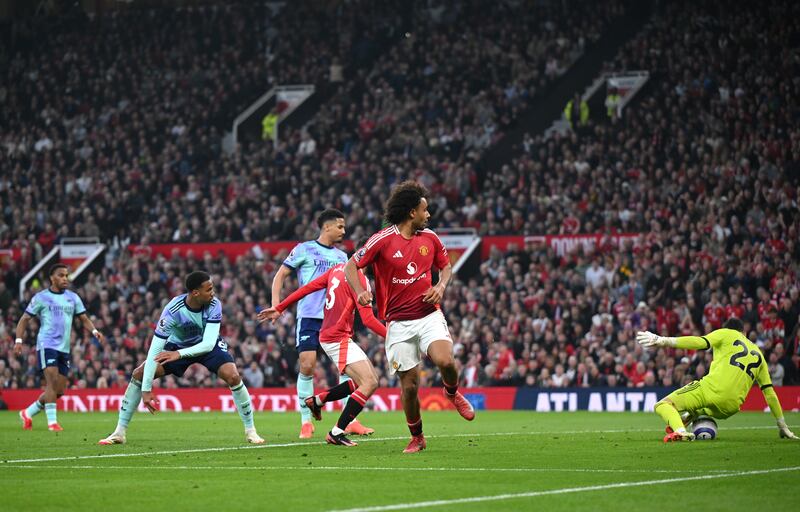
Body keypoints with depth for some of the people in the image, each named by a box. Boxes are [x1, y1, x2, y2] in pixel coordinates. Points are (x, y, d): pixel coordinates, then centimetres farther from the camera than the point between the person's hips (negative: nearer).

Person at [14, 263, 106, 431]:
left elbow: (84, 319, 15)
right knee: (52, 381, -21)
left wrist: (94, 331, -5)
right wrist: (19, 340, -9)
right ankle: (52, 421, -18)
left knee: (59, 390, 4)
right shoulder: (41, 297, 1)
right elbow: (25, 319, 4)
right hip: (47, 346, -5)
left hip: (64, 348, 5)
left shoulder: (73, 297, 13)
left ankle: (28, 413, 20)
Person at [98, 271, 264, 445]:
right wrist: (146, 390, -36)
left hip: (208, 345, 0)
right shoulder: (173, 311, -33)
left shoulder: (214, 305, -29)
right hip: (177, 344, 0)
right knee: (139, 374, -13)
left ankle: (250, 431, -8)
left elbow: (208, 344, -34)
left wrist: (179, 354, -49)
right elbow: (155, 350, -32)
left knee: (232, 376, -25)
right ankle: (119, 433, -4)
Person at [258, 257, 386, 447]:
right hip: (339, 340, -10)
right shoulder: (359, 279, -15)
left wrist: (279, 308, 20)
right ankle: (337, 433, -16)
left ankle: (317, 400, 19)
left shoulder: (338, 269, 10)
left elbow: (308, 288, 14)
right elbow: (368, 319, -19)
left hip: (327, 337, 10)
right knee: (369, 383, -15)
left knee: (370, 380, 13)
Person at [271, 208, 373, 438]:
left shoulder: (341, 256, 16)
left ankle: (350, 421, 0)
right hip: (309, 316, -4)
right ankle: (306, 421, 1)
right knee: (307, 366, -10)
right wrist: (276, 303, -8)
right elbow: (280, 275, 3)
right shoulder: (304, 250, 2)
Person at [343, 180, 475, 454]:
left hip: (429, 315, 2)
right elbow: (351, 266, -3)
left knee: (445, 361, -24)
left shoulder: (430, 238, 6)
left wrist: (441, 286, 0)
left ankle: (452, 393, 10)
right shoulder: (383, 240, -7)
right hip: (399, 322, -2)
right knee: (409, 384, -2)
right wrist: (360, 292, -21)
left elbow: (445, 266, 22)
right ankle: (416, 437, 19)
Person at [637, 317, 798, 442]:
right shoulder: (758, 355, 28)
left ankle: (680, 430, -33)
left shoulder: (726, 334, 16)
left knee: (663, 405, -1)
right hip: (731, 407, 5)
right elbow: (770, 393, 26)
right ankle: (688, 416, 6)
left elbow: (699, 342, -4)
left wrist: (663, 341, -11)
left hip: (711, 390, -5)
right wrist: (783, 426, 30)